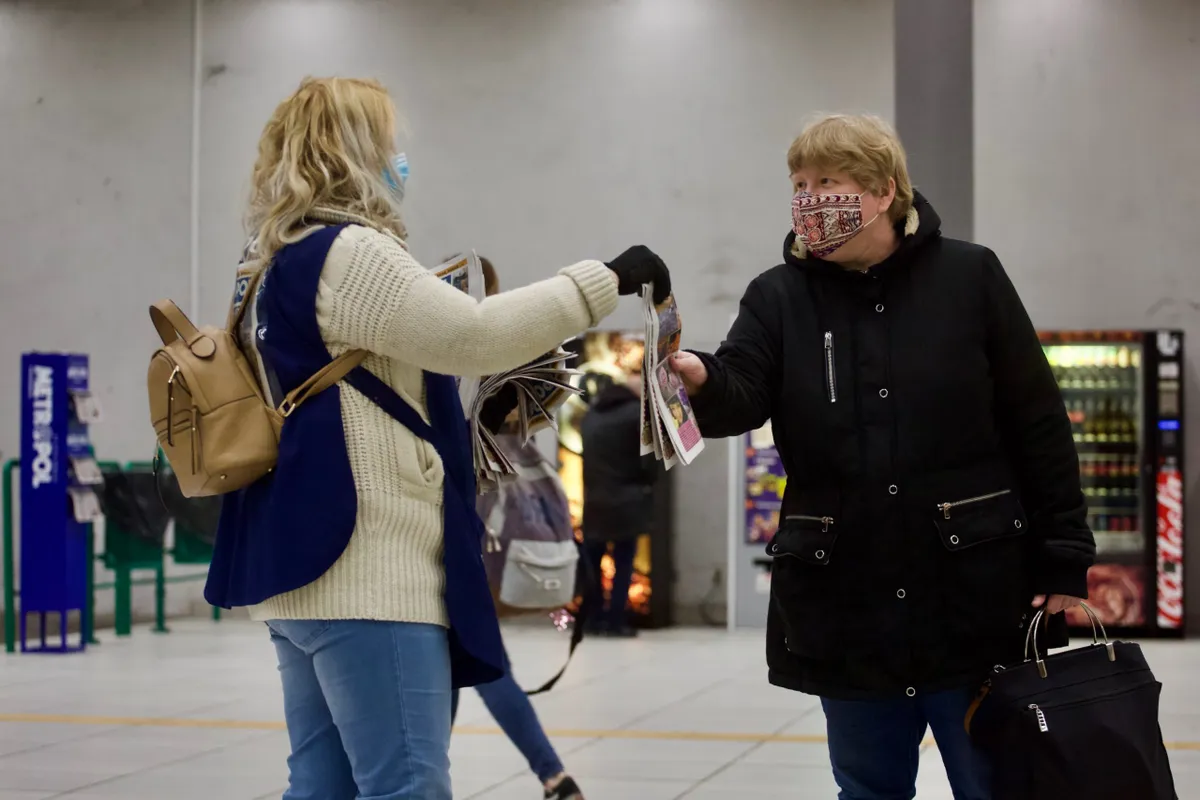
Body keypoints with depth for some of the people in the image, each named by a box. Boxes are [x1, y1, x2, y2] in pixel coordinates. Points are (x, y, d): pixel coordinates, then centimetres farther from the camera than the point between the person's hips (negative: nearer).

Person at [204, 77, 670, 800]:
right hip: (369, 578, -10)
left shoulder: (274, 269, 19)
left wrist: (482, 411, 21)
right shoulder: (346, 254, -10)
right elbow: (473, 334, -17)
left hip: (305, 572, 10)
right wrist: (607, 279, -10)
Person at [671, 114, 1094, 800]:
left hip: (976, 598, -2)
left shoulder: (969, 277, -1)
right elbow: (743, 395, -13)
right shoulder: (779, 298, 4)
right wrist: (703, 381, -37)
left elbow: (1038, 424, 0)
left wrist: (1064, 556, -3)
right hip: (844, 611, 2)